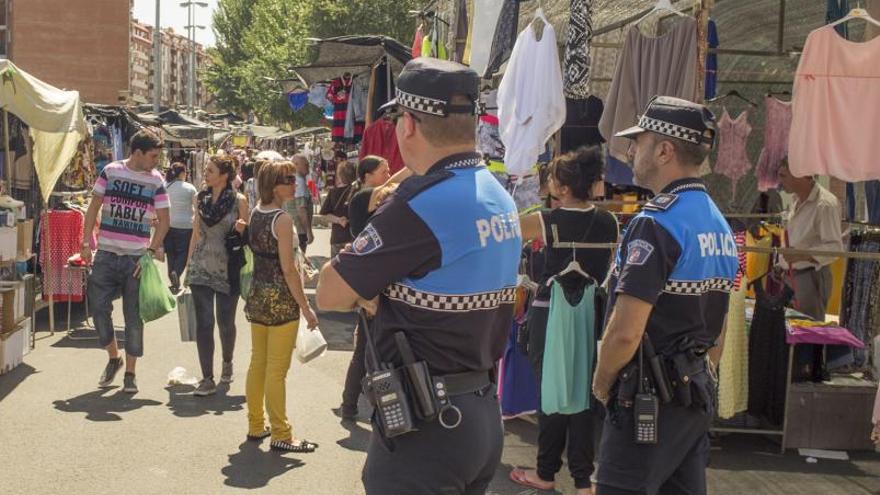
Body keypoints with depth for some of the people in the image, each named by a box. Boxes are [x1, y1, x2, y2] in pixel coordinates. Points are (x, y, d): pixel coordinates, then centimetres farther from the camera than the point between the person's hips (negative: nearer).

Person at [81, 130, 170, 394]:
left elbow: (164, 220, 1)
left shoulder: (156, 180, 0)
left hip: (137, 258, -1)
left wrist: (152, 250, -9)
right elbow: (94, 206, 6)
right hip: (106, 255, 1)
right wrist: (86, 242, 0)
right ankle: (114, 357, 25)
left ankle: (130, 373, 15)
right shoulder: (110, 171, 1)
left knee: (134, 316, 4)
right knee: (98, 308, 1)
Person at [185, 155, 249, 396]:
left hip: (227, 269, -2)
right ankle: (207, 380, -1)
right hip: (201, 268, 2)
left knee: (225, 322, 9)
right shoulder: (201, 198, 6)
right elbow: (196, 233, 14)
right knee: (204, 323, -5)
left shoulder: (239, 201, -4)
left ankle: (227, 362, 38)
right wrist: (189, 264, 14)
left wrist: (240, 229, -21)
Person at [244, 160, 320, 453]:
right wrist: (306, 308, -13)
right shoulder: (283, 219, -16)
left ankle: (256, 426, 25)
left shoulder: (255, 214, 6)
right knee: (277, 371, -2)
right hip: (281, 300, -8)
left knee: (257, 364, 15)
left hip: (257, 297, 8)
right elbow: (288, 269, -17)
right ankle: (281, 435, 6)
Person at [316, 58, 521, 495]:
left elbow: (330, 295, -15)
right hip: (483, 413, 9)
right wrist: (376, 290, 3)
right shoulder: (499, 198, 8)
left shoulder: (417, 207, -21)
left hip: (425, 426, -9)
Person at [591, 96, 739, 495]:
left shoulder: (656, 224, -19)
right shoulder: (719, 224, 10)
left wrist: (602, 383, -7)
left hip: (649, 399, -9)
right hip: (698, 391, 9)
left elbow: (625, 332, -23)